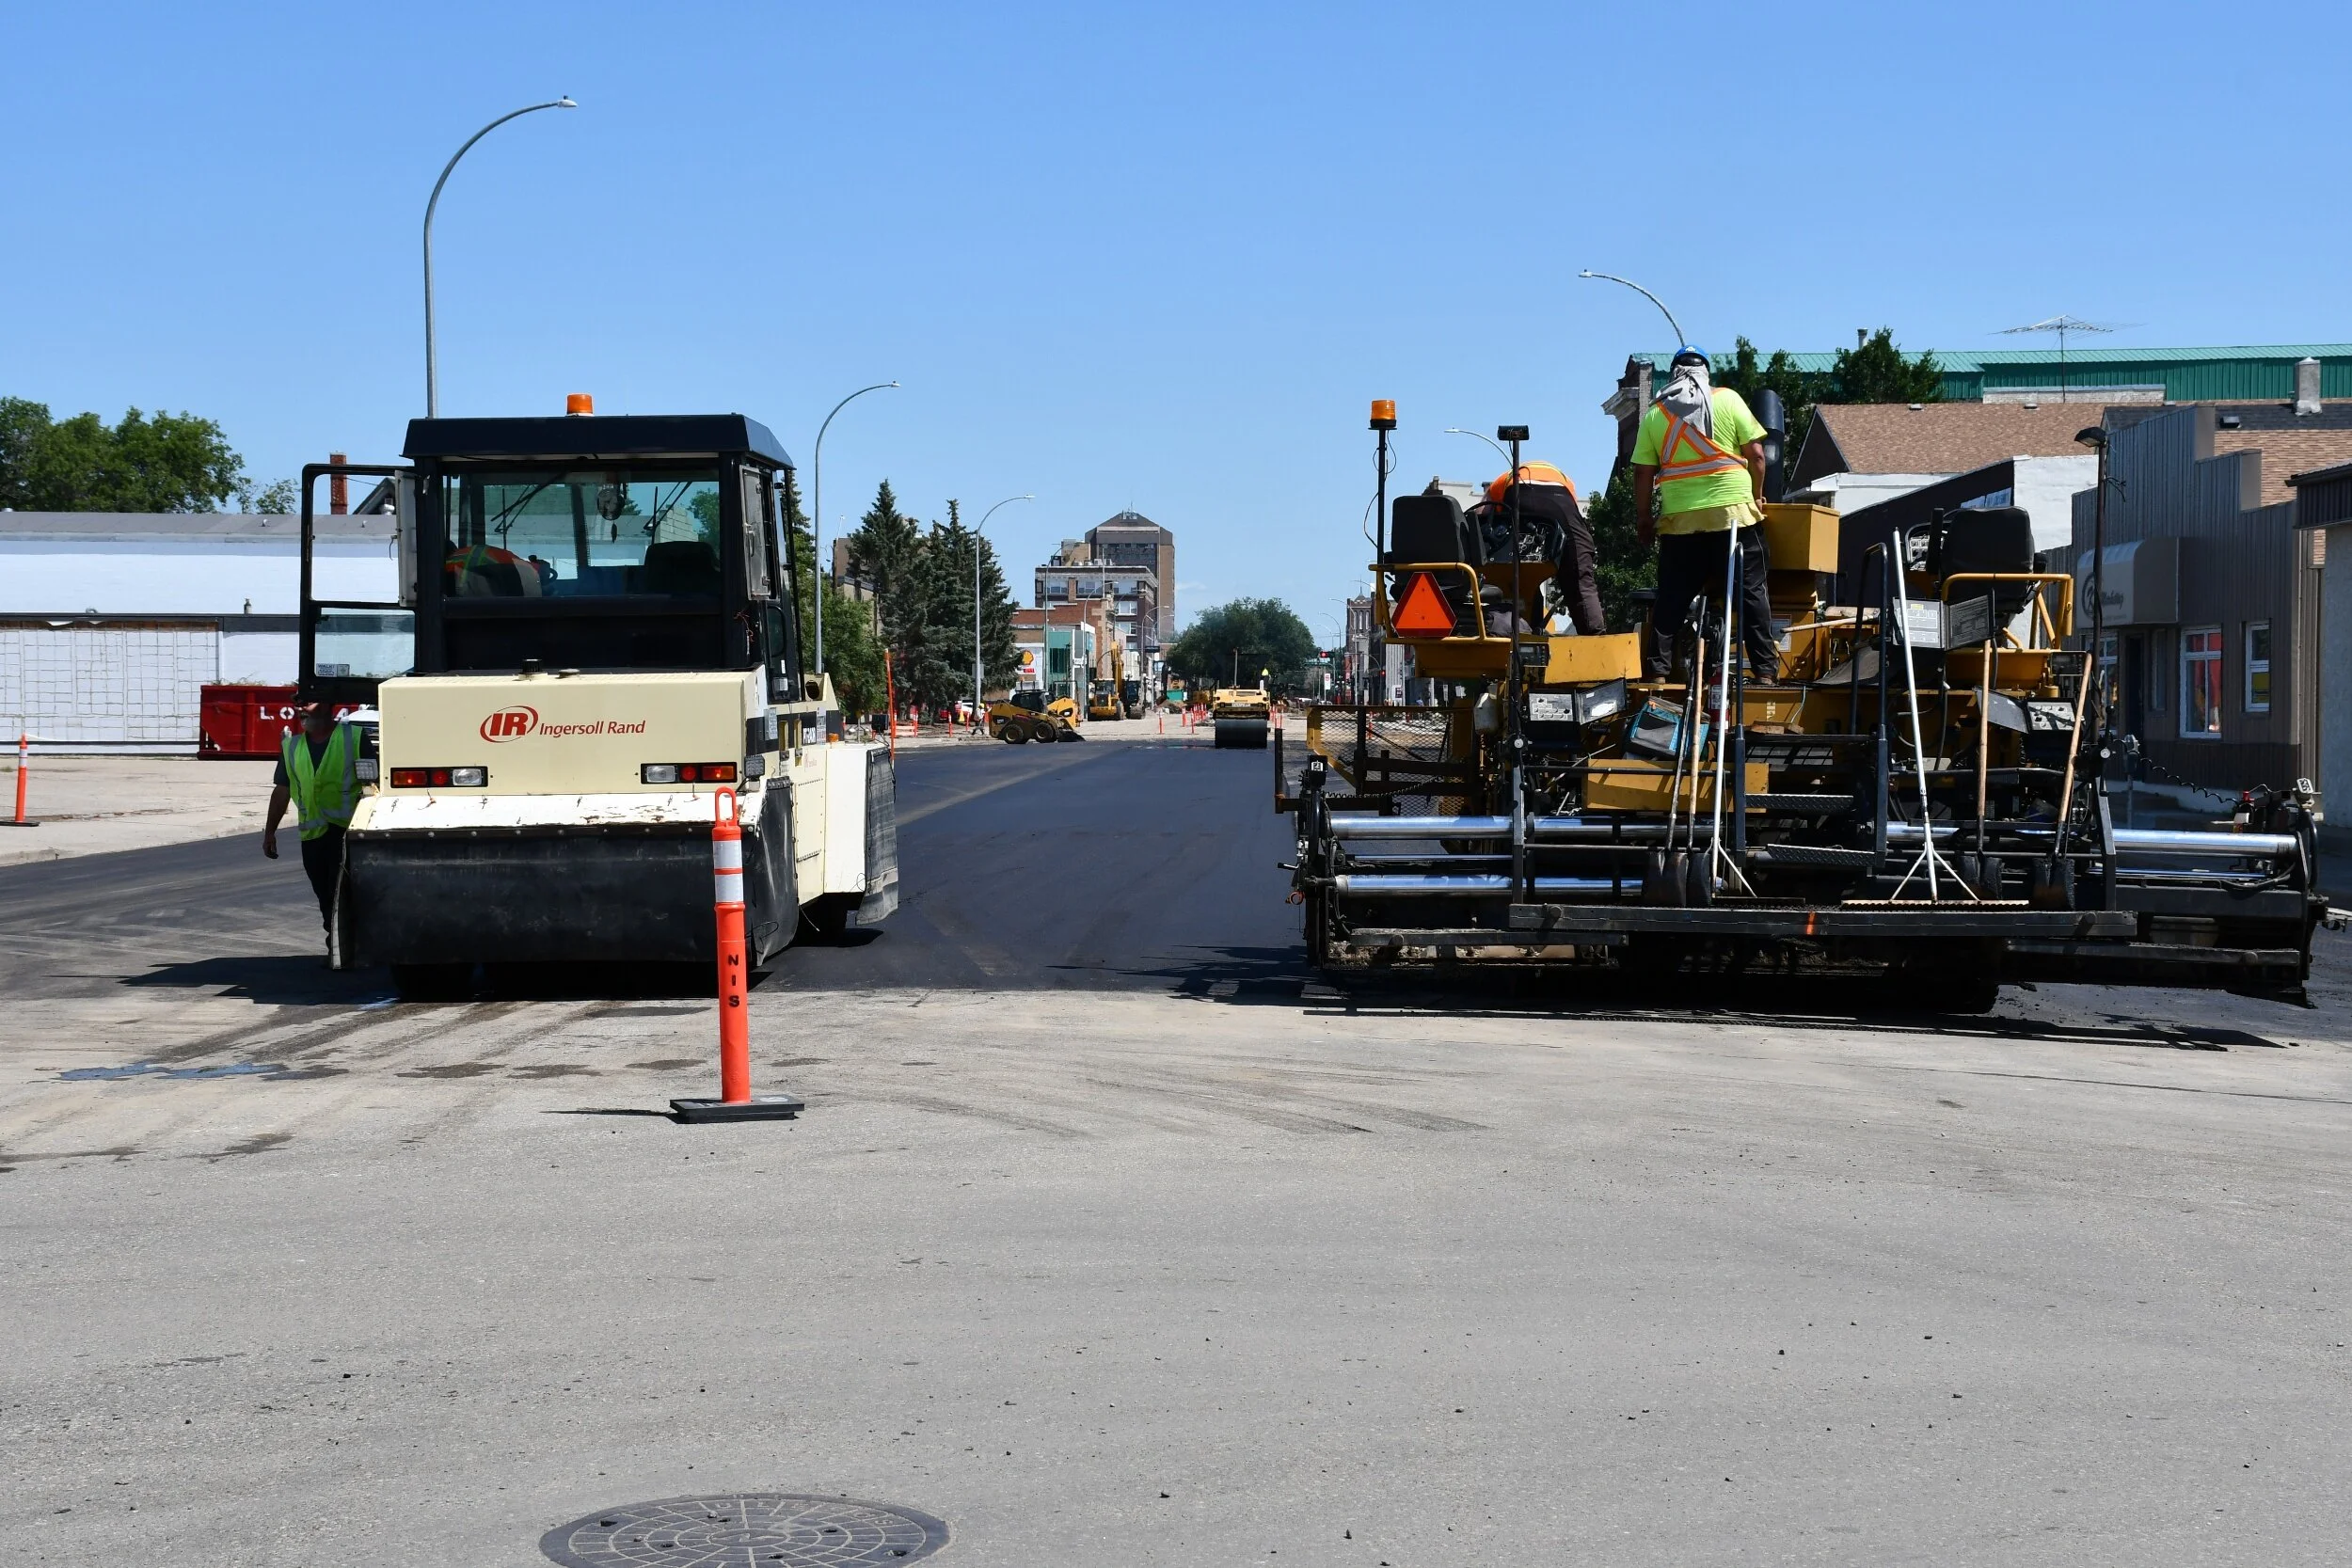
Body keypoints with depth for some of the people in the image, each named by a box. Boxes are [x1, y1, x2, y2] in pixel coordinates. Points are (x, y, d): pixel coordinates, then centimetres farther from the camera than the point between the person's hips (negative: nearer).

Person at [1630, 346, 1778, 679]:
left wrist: (1642, 518, 13)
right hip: (1733, 510, -1)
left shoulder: (1655, 414, 7)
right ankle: (1765, 668, 1)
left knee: (1671, 597, 8)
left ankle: (1658, 668, 5)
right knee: (1751, 591, 3)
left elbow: (1642, 473, 5)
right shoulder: (1728, 400, 3)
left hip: (1679, 517, 1)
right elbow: (1756, 454, 0)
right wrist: (1757, 496, 12)